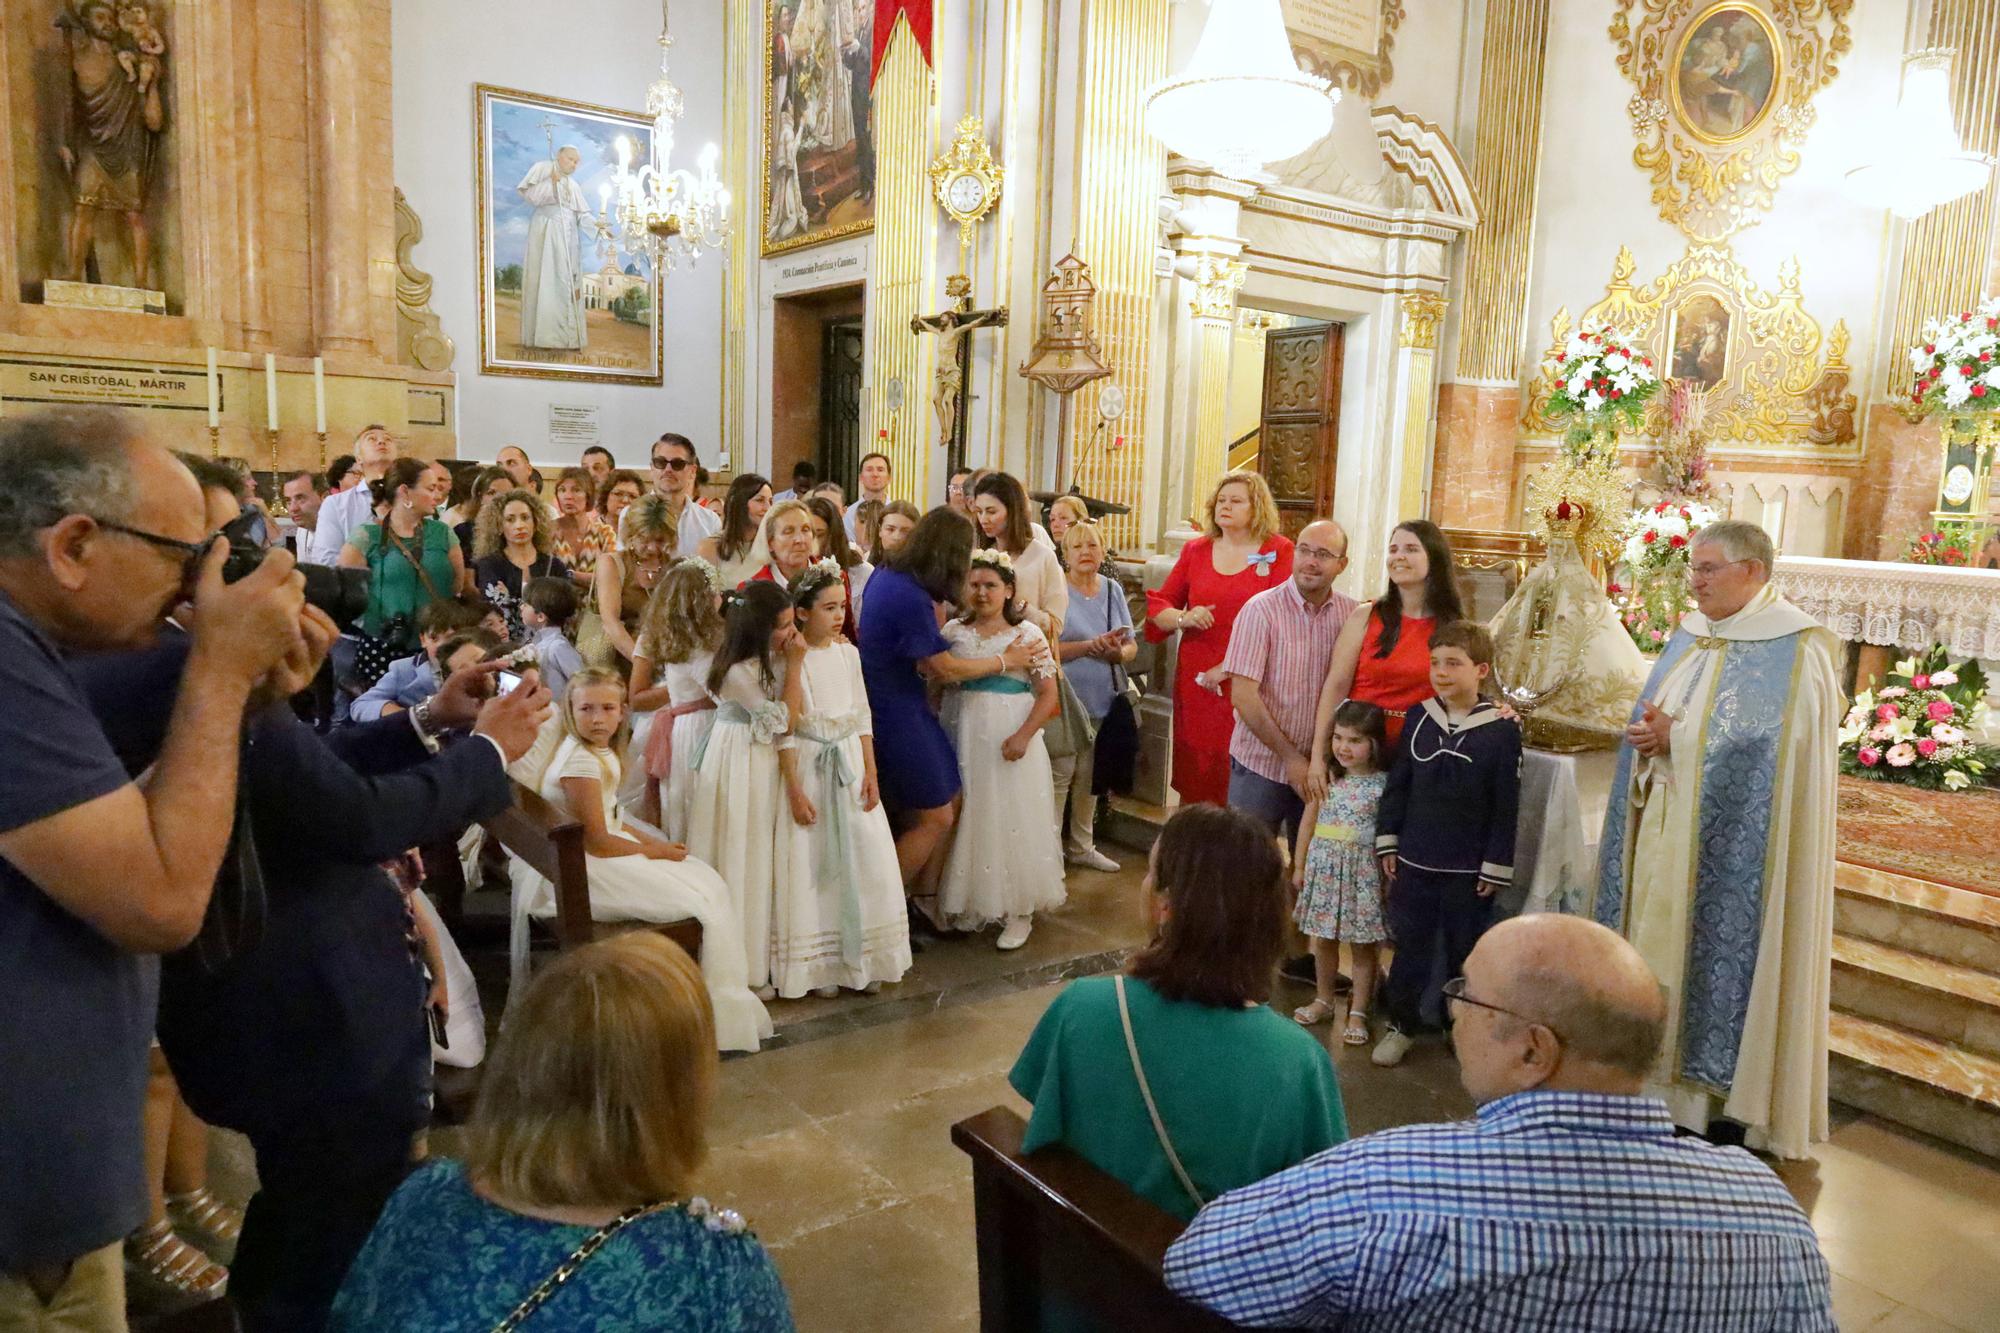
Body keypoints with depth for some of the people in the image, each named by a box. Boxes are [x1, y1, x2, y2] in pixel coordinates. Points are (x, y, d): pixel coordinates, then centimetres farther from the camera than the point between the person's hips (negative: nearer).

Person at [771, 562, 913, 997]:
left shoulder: (848, 653, 5)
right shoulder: (792, 660, -10)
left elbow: (863, 717, 8)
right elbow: (785, 731, -11)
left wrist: (871, 773, 3)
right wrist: (794, 790, -14)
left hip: (850, 764, 5)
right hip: (808, 766, -5)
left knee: (864, 859, 6)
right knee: (812, 866, 2)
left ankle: (861, 958, 21)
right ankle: (817, 965, 15)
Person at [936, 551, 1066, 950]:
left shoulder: (1027, 634, -2)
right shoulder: (953, 632, 8)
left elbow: (1048, 694, -5)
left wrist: (1023, 735, -16)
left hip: (1008, 742, -3)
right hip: (962, 740, 3)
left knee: (1013, 821, 0)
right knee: (966, 821, 7)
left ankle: (1018, 912, 11)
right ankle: (967, 905, 22)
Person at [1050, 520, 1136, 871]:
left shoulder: (1113, 589, 9)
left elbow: (1132, 645, 9)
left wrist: (1119, 652, -13)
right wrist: (1090, 646, -23)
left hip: (1104, 699, 5)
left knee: (1089, 776, 14)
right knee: (1060, 774, -4)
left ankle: (1082, 847, 26)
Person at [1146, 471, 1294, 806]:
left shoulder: (1278, 551, 0)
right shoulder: (1196, 550, 11)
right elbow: (1158, 606, 13)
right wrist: (1183, 618, -10)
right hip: (1195, 679, 3)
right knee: (1193, 776, 6)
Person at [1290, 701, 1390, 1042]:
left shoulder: (1384, 783, -11)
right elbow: (1309, 821, 7)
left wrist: (1390, 871, -9)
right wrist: (1299, 864, 11)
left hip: (1363, 870, -3)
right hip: (1324, 865, 3)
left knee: (1363, 945, 6)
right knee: (1323, 939, 15)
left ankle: (1358, 1013, 18)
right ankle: (1323, 999, 33)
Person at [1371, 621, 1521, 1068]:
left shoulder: (1501, 729, -9)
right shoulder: (1419, 719, 1)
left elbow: (1506, 805, -7)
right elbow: (1396, 785, 7)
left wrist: (1496, 865, -7)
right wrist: (1388, 842, 5)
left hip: (1469, 868, -3)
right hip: (1414, 860, 3)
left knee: (1466, 949, 11)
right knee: (1410, 945, 11)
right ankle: (1402, 1023, 24)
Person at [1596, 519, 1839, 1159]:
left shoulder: (1796, 648, -9)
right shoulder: (1689, 637, 12)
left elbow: (1768, 746, -17)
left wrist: (1676, 737, -17)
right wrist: (1650, 737, -7)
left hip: (1728, 843, -7)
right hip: (1664, 831, 7)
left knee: (1714, 954, -1)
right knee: (1657, 945, 11)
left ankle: (1721, 1094, 13)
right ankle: (1660, 1073, 22)